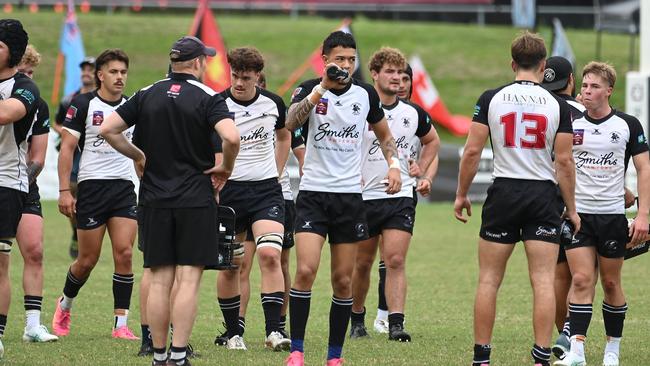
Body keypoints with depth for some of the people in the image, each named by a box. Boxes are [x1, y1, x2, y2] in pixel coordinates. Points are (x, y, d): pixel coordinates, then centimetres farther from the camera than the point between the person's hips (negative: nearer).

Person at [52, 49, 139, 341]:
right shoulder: (83, 104, -3)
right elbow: (67, 148, -4)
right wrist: (64, 191, -11)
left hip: (124, 188, 3)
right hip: (92, 187, -3)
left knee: (124, 254, -8)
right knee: (88, 259, 1)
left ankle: (121, 324, -6)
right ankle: (64, 305, 30)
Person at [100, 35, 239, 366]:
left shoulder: (147, 95, 5)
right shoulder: (208, 98, -6)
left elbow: (108, 130, 1)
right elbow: (231, 137, -22)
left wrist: (137, 156, 14)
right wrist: (226, 168, -3)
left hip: (154, 199, 3)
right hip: (196, 199, -3)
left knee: (159, 280, 6)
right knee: (189, 279, -3)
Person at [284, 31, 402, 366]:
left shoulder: (365, 94, 5)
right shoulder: (310, 90, -5)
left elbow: (384, 135, 21)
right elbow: (291, 122, -25)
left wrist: (394, 164, 3)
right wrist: (323, 87, -31)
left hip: (350, 195, 3)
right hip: (313, 193, -3)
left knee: (343, 280, 4)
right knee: (305, 270, -16)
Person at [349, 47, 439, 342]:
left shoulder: (412, 114, 5)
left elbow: (432, 141, 24)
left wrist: (420, 170, 13)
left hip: (401, 198, 2)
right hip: (364, 197, -2)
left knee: (396, 261, -11)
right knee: (362, 264, 8)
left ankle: (396, 324, -17)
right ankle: (356, 320, 26)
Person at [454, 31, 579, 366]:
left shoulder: (491, 99, -2)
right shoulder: (557, 105, -1)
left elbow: (472, 151, -4)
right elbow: (564, 161, -2)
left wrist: (461, 195, 8)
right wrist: (571, 209, 6)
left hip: (504, 192, 0)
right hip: (544, 194, 0)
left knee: (489, 279, 6)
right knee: (543, 282, 0)